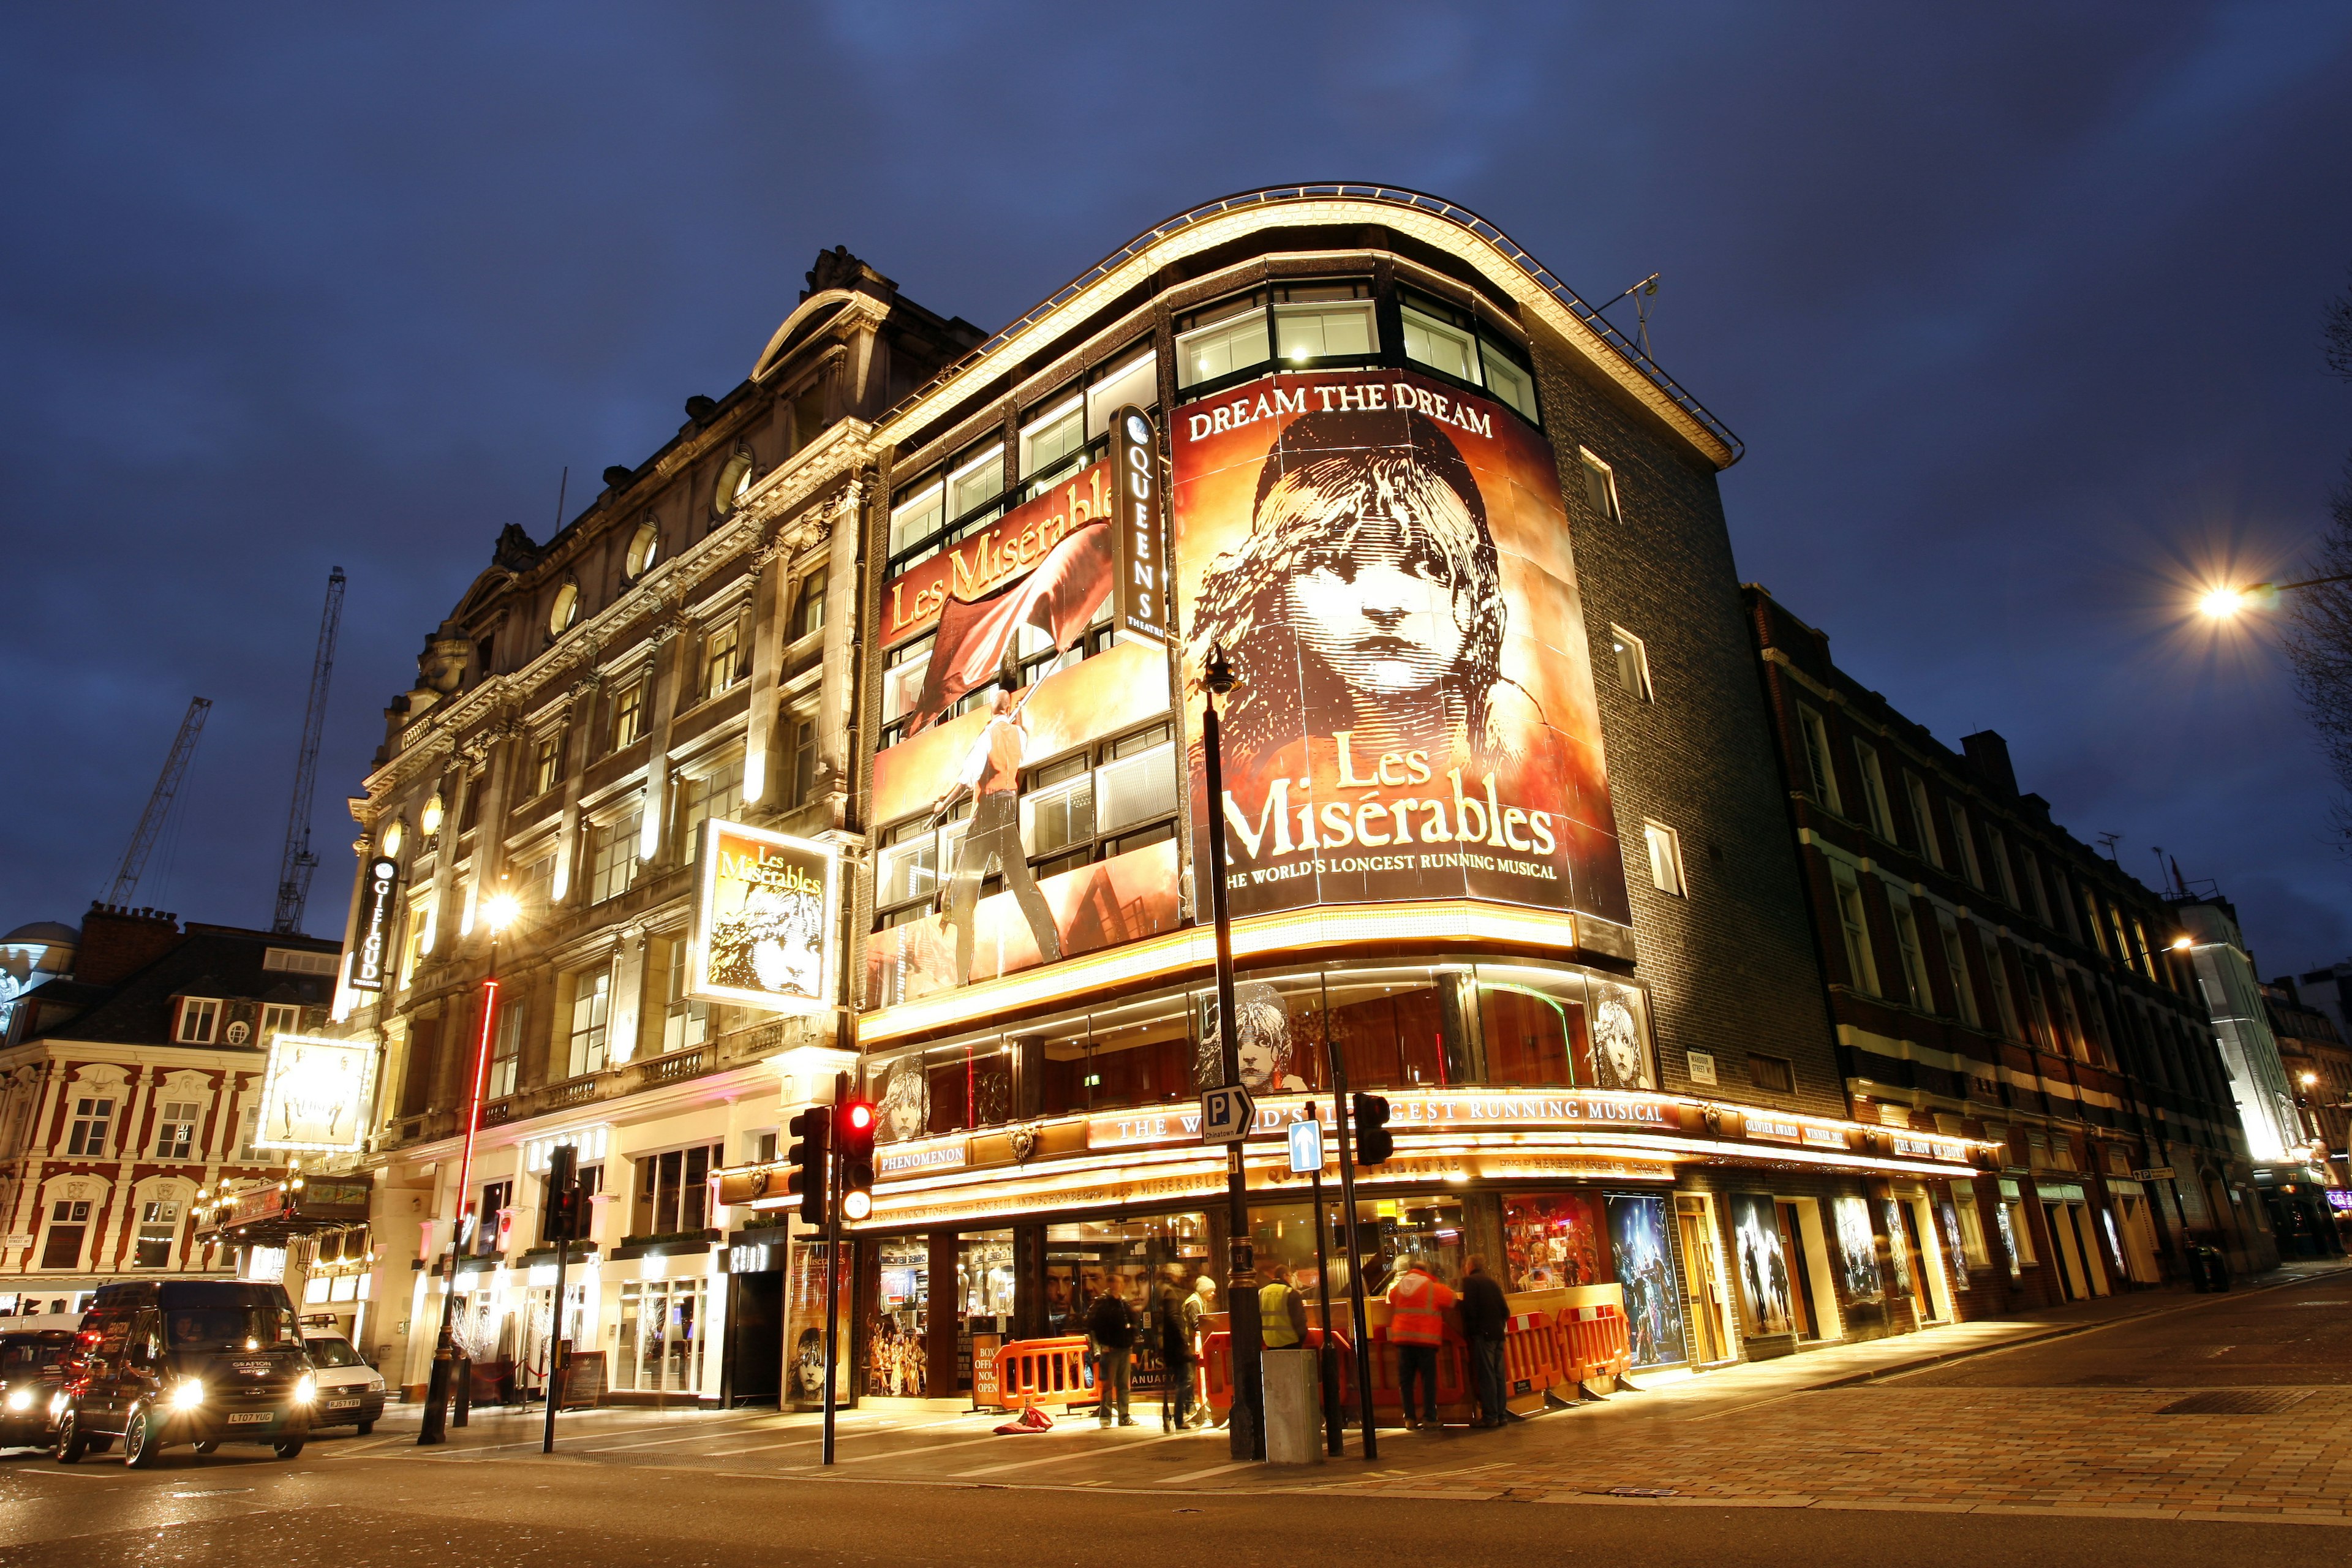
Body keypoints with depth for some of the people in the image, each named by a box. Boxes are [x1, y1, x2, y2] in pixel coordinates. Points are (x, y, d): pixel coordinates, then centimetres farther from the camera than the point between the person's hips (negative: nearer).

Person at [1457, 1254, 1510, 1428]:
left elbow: (1469, 1308, -13)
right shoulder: (1492, 1282, 16)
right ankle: (1502, 1414, 11)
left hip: (1482, 1333, -7)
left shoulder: (1470, 1281, -4)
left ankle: (1490, 1416, -6)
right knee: (1498, 1375, 10)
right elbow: (1505, 1309, 13)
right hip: (1498, 1332, 7)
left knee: (1486, 1375, -6)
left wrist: (1468, 1330, -1)